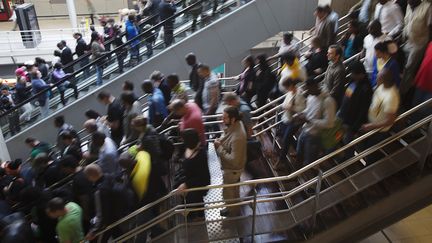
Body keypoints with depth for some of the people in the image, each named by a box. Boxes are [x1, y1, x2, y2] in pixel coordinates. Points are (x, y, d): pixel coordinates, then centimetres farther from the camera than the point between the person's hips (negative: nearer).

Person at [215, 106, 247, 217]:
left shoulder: (237, 138, -40)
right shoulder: (236, 124, -12)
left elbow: (234, 160, -35)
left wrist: (219, 148, -29)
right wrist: (221, 141, -10)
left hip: (232, 169, -9)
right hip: (231, 167, 9)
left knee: (228, 192, 17)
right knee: (234, 189, 31)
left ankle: (233, 212, 42)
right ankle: (234, 207, 55)